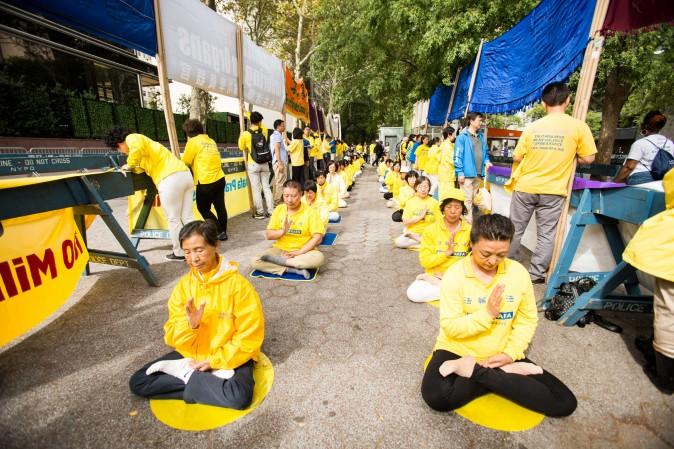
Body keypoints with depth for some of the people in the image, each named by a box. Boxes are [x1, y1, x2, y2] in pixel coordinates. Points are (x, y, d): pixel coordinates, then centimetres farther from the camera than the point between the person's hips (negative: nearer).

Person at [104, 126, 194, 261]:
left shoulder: (132, 138, 3)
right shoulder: (142, 140, 31)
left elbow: (138, 148, -18)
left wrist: (130, 165, -4)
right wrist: (135, 166, 19)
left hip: (171, 179, -9)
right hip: (185, 174, 9)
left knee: (173, 219, 3)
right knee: (188, 217, 10)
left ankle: (180, 252, 12)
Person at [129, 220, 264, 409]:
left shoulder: (238, 284, -18)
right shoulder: (183, 285, -3)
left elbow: (249, 338, -15)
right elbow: (173, 338, -4)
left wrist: (214, 361, -15)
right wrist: (190, 325, -25)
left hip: (228, 357, -4)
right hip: (190, 355, 5)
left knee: (240, 396, -31)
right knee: (137, 382, -8)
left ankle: (186, 374, -7)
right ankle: (212, 379, -10)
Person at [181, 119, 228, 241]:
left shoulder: (193, 141, -4)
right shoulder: (211, 141, 15)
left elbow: (185, 163, -3)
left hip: (206, 182, -6)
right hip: (219, 178, 7)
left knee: (203, 208, 9)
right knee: (220, 207, 13)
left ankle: (219, 231, 4)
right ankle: (223, 232, 21)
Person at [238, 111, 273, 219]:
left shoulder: (245, 134, -8)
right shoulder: (264, 131, 0)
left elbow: (241, 148, 8)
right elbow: (261, 125, 25)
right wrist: (249, 113, 33)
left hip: (253, 165, -3)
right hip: (265, 164, 3)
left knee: (256, 189, 3)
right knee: (266, 187, 9)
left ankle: (260, 212, 8)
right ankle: (270, 211, 12)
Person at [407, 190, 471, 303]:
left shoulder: (469, 230, -1)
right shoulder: (431, 230, -4)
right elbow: (425, 261, -9)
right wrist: (447, 252, -17)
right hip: (435, 276, 0)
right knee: (413, 293, -27)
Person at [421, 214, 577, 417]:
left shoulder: (518, 272, -6)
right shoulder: (454, 274, -15)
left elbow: (527, 320, 1)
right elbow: (450, 327, -15)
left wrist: (511, 353, -11)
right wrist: (487, 314, -26)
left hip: (502, 354, 3)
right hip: (458, 350, -2)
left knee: (565, 403, -8)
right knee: (436, 396, -29)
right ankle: (507, 373, -11)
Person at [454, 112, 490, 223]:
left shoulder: (481, 136, 15)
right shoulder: (463, 136, -8)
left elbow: (484, 152, 23)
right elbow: (458, 156, -12)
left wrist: (486, 161, 2)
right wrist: (460, 173, -16)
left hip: (478, 174, 8)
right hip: (467, 173, -7)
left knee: (473, 199, 14)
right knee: (467, 199, -6)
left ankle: (470, 221, 25)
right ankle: (468, 222, 3)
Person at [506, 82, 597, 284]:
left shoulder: (532, 126, 0)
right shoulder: (578, 126, -4)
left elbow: (517, 157, 2)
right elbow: (588, 158, -2)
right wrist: (568, 157, 16)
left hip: (525, 187, 1)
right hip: (552, 191, -1)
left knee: (515, 230, 11)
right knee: (546, 235, 9)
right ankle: (536, 274, 12)